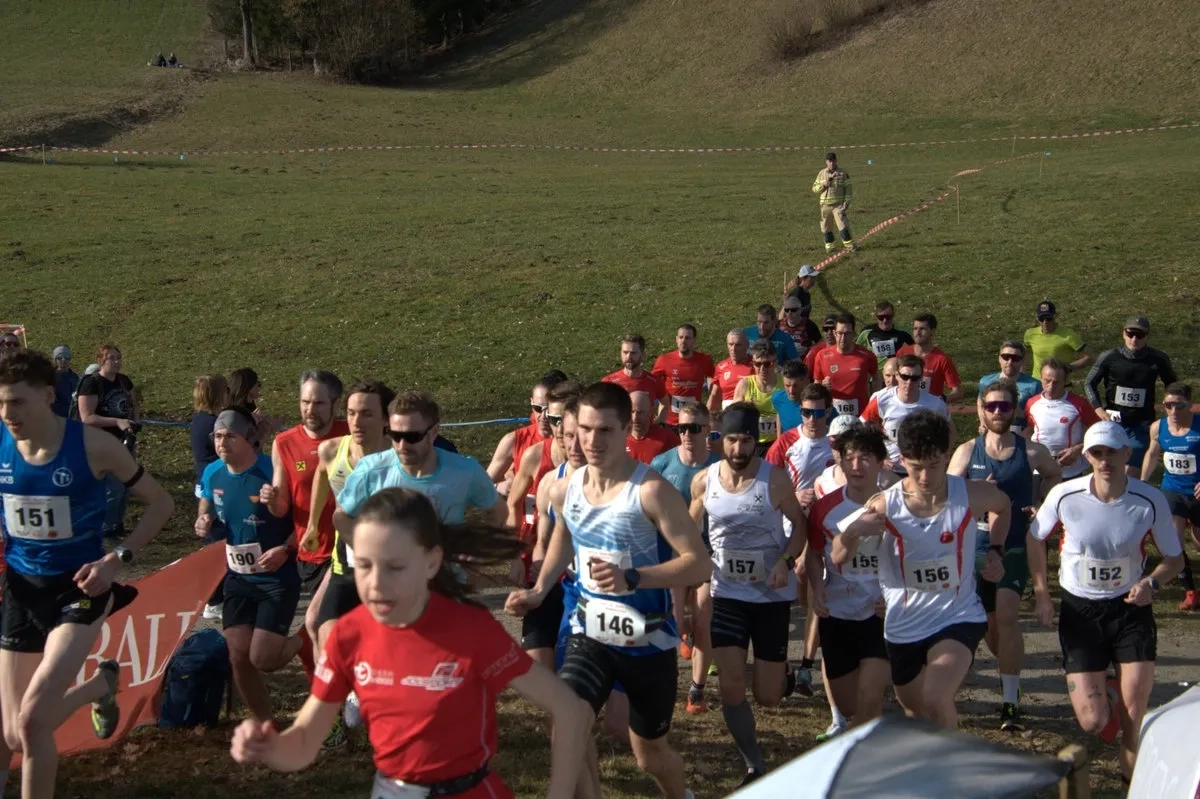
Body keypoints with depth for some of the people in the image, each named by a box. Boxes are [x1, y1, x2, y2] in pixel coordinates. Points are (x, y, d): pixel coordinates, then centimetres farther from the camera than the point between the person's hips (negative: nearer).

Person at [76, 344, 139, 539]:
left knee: (126, 486, 12)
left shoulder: (124, 380, 7)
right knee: (113, 488, -7)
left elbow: (133, 405, 21)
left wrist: (135, 421, -1)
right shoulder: (91, 383, -14)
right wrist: (117, 422, -27)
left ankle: (118, 524, 26)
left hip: (126, 441, 7)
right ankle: (107, 529, 7)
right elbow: (86, 417, -20)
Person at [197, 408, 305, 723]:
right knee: (238, 657, 4)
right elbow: (206, 512, 17)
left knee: (261, 658, -10)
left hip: (278, 579, -6)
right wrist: (203, 523, -5)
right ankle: (265, 723, 25)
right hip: (238, 578, 6)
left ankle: (305, 642, 24)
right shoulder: (212, 474, -1)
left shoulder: (273, 471, -19)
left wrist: (285, 550, -28)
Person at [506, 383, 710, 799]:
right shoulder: (564, 490, -4)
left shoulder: (651, 491, -22)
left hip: (648, 641, -3)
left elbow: (699, 564, -24)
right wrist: (539, 590, 10)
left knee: (651, 755, 16)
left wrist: (631, 578, -35)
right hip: (590, 634, 3)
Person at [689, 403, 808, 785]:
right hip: (727, 594, 2)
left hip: (772, 595, -2)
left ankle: (784, 677, 42)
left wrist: (786, 562, -19)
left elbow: (801, 524, -3)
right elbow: (691, 531, 10)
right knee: (731, 688, -4)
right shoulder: (704, 481, -6)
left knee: (768, 696, 3)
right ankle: (755, 766, 16)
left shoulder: (776, 480, -15)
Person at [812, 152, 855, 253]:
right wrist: (823, 185, -9)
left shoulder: (843, 173, 1)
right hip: (825, 205, 3)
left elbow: (848, 189, 1)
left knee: (843, 225, -10)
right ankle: (829, 245, 18)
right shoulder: (821, 174, 8)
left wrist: (846, 202, -8)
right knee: (826, 227, 7)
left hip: (839, 205, -3)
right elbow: (814, 188, 11)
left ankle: (849, 245, -4)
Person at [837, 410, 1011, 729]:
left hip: (958, 618, -2)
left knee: (935, 700, -28)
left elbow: (1003, 507, 13)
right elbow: (839, 559, -11)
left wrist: (995, 551, -1)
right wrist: (853, 533, -31)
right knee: (917, 711, 21)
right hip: (903, 627, 2)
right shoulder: (884, 506, -14)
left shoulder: (971, 495, -13)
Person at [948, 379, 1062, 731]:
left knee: (1007, 615, -18)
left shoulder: (1031, 451, -1)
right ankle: (1010, 670, 41)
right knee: (989, 622, 12)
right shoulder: (967, 451, 1)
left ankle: (1010, 702, -15)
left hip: (1016, 546, -2)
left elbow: (1055, 476, 18)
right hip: (976, 546, 3)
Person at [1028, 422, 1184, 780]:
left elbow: (1174, 558, 0)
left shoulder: (1151, 501, -14)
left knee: (1134, 717, -6)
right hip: (1079, 609, 0)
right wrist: (1041, 595, 2)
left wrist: (1151, 583, -20)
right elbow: (1035, 538, 4)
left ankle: (1134, 768, 27)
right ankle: (1106, 695, 33)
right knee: (1092, 722, -5)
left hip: (1131, 607, 0)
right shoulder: (1064, 496, -15)